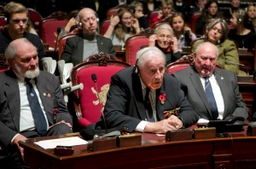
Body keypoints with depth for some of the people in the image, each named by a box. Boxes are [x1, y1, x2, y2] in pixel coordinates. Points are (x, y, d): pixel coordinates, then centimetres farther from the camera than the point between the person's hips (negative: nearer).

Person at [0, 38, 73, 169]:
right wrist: (14, 137, -18)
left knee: (64, 129, -29)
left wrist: (64, 123, -4)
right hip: (20, 141, -4)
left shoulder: (50, 79, 19)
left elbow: (62, 111, 21)